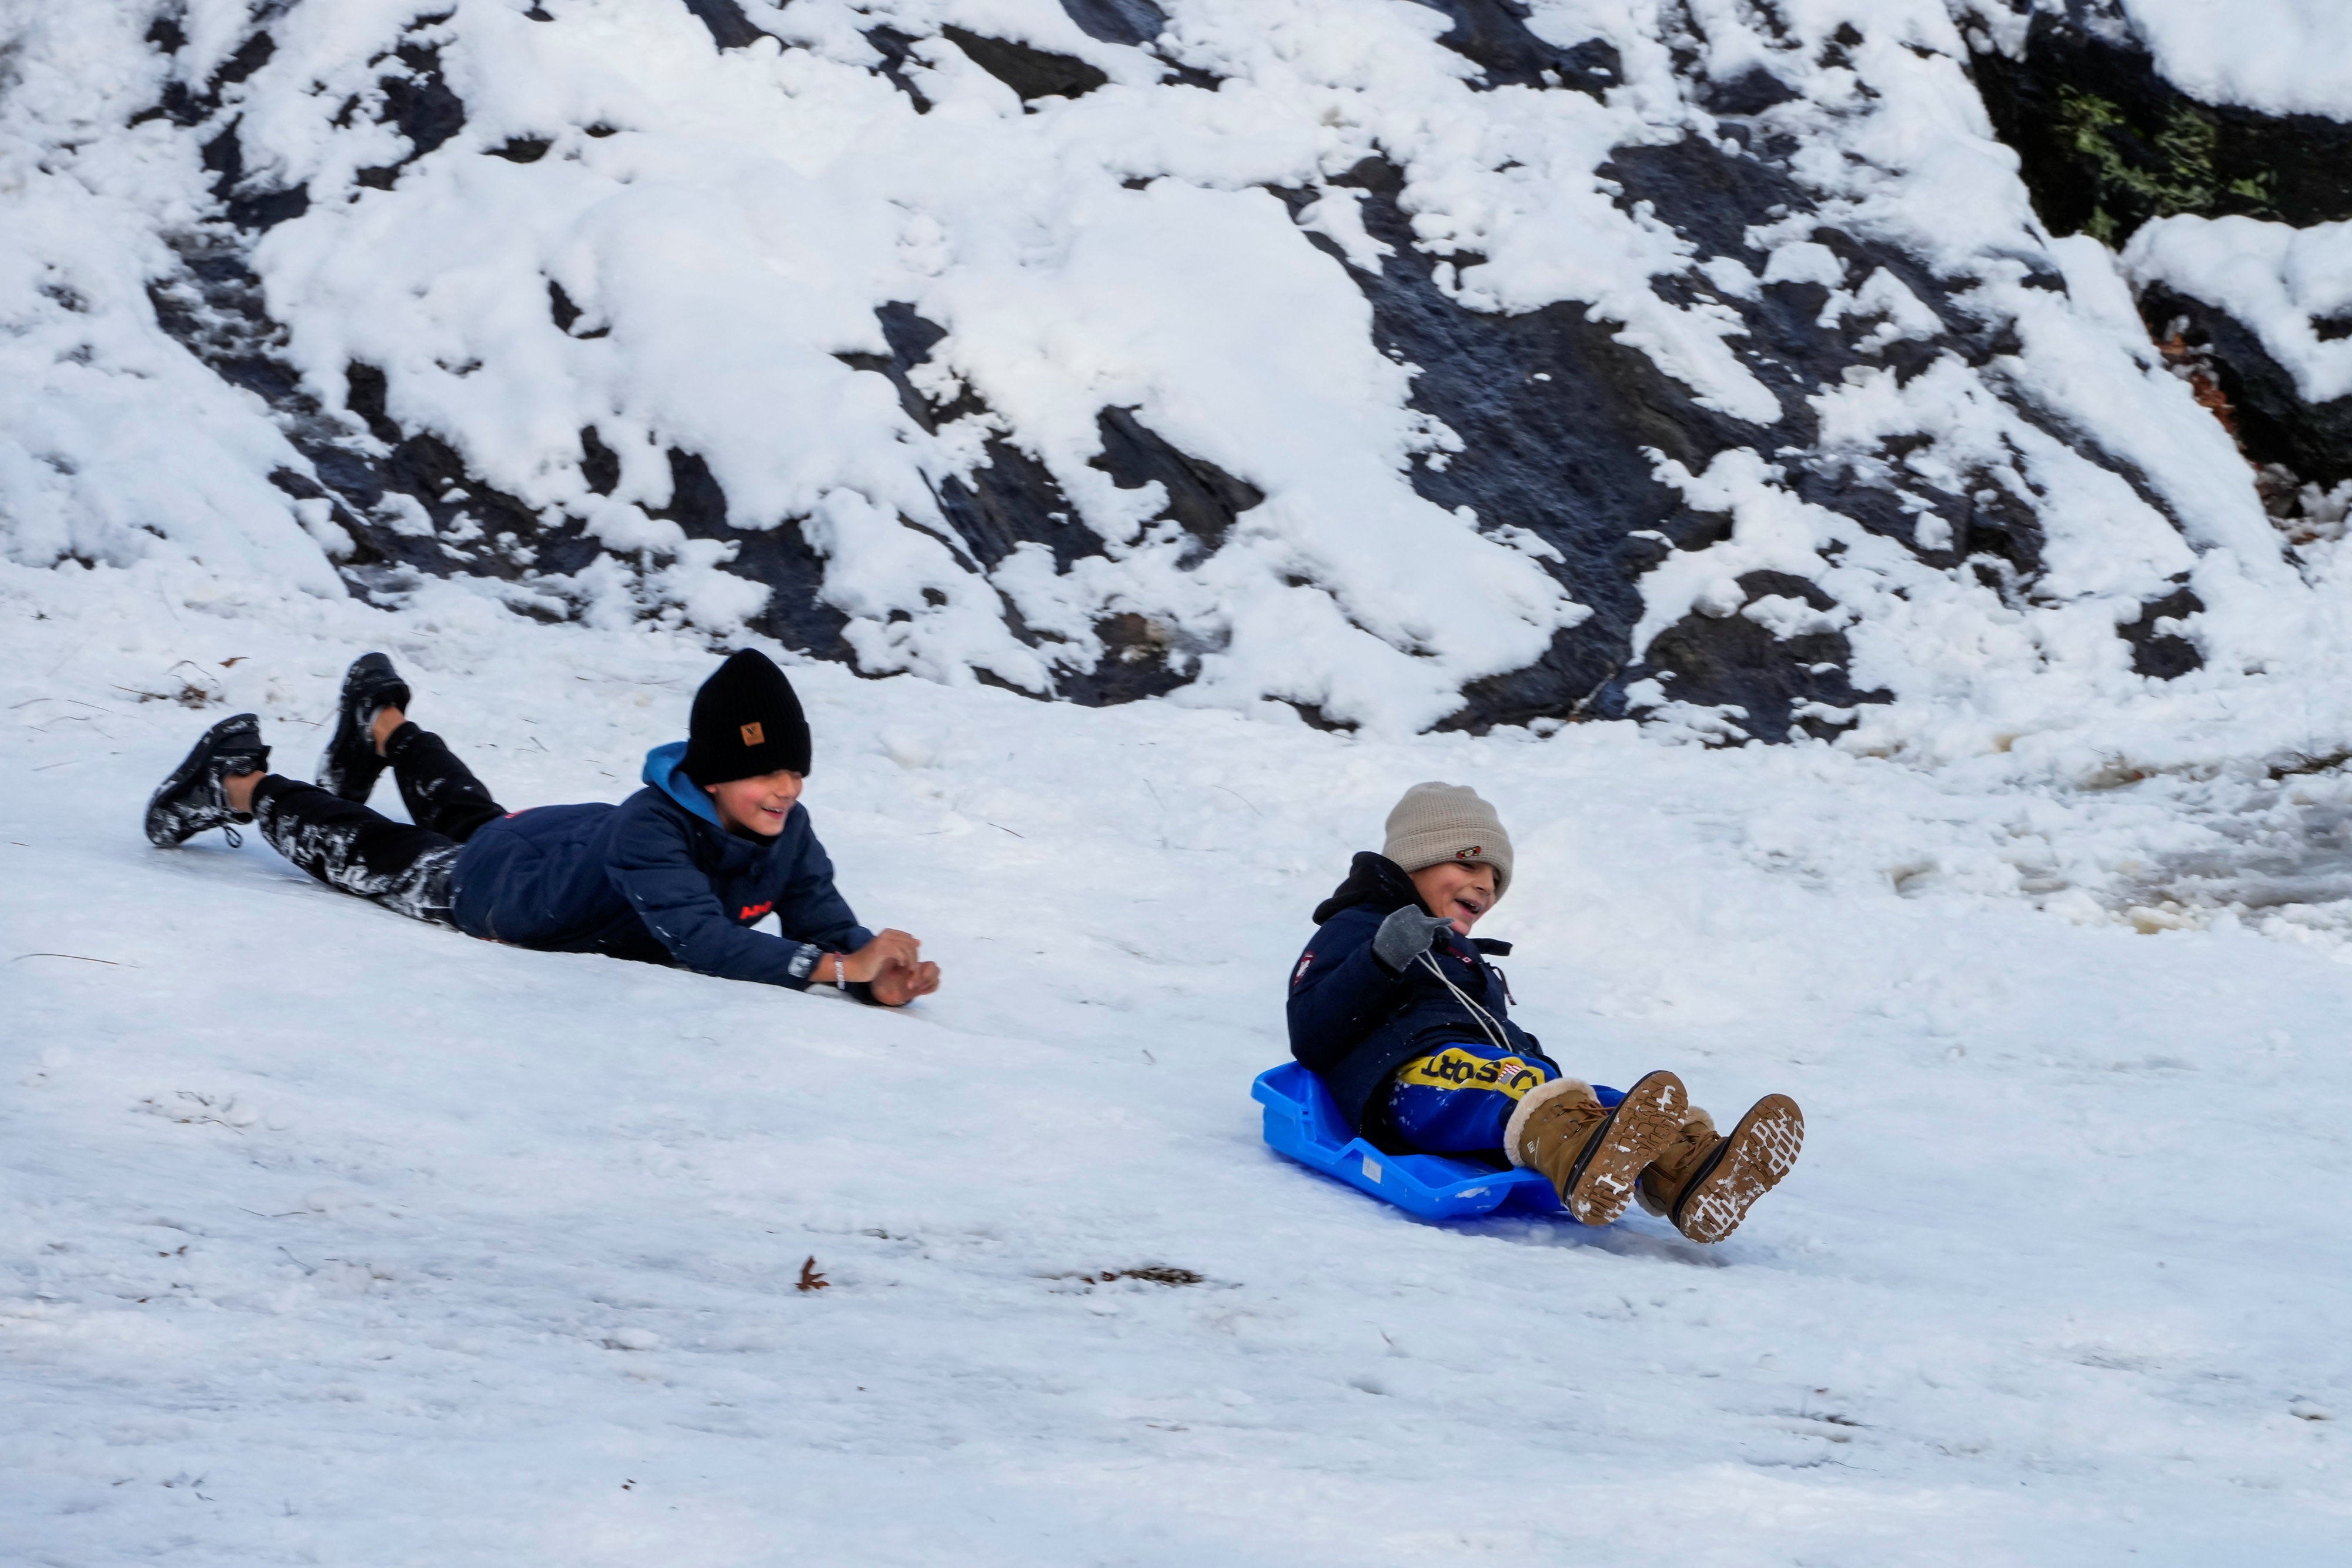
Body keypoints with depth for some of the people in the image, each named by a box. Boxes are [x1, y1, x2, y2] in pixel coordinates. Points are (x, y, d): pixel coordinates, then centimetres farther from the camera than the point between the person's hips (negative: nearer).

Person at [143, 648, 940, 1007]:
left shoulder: (788, 833, -29)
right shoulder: (649, 827, -48)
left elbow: (825, 922, -28)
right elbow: (699, 940, -58)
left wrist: (878, 972, -51)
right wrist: (840, 967, -65)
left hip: (572, 843, 7)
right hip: (489, 886, -6)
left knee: (470, 817, 36)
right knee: (367, 852, 19)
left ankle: (388, 727, 65)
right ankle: (245, 786, 44)